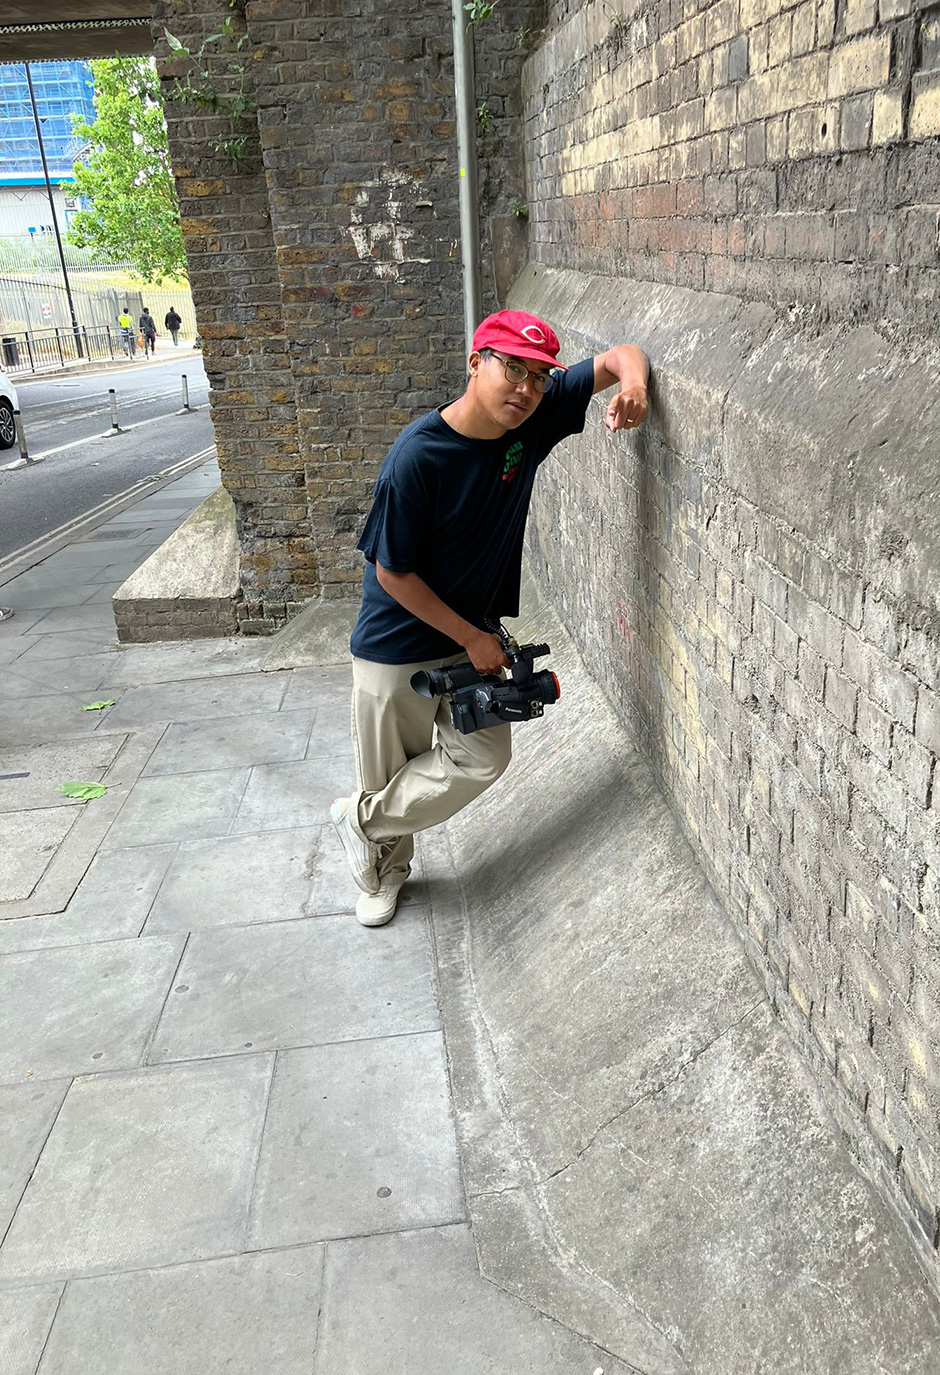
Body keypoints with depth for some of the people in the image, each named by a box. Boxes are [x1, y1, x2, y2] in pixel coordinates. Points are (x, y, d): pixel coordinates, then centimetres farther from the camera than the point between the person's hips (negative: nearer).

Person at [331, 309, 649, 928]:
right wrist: (472, 639, -16)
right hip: (399, 643, -5)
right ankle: (388, 865, 40)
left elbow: (621, 355, -4)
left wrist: (633, 382, -29)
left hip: (478, 631, 5)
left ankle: (365, 819, 25)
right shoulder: (418, 457, -28)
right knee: (388, 771, 9)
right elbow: (394, 575, -20)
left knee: (483, 759, 2)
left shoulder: (534, 418, -12)